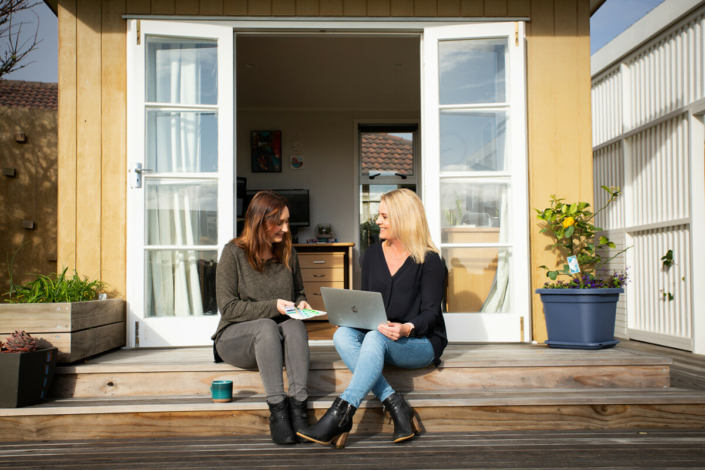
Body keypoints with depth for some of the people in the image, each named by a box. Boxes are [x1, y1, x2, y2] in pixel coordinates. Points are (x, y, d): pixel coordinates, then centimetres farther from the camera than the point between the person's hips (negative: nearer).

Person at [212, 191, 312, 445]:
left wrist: (300, 304, -1)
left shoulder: (288, 253, 9)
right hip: (235, 337, -3)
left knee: (295, 326, -32)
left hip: (277, 338, 4)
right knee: (266, 327, -37)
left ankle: (298, 407, -39)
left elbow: (299, 292, 23)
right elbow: (228, 307, -10)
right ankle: (277, 409, -38)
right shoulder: (234, 252, -5)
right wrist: (272, 307, -18)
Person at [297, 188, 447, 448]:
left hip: (421, 342, -5)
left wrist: (407, 328, -28)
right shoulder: (372, 255, 12)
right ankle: (394, 404, -33)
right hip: (378, 338, 5)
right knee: (343, 335, -26)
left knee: (375, 338, -36)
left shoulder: (429, 261, -4)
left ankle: (341, 414, -44)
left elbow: (430, 313, -9)